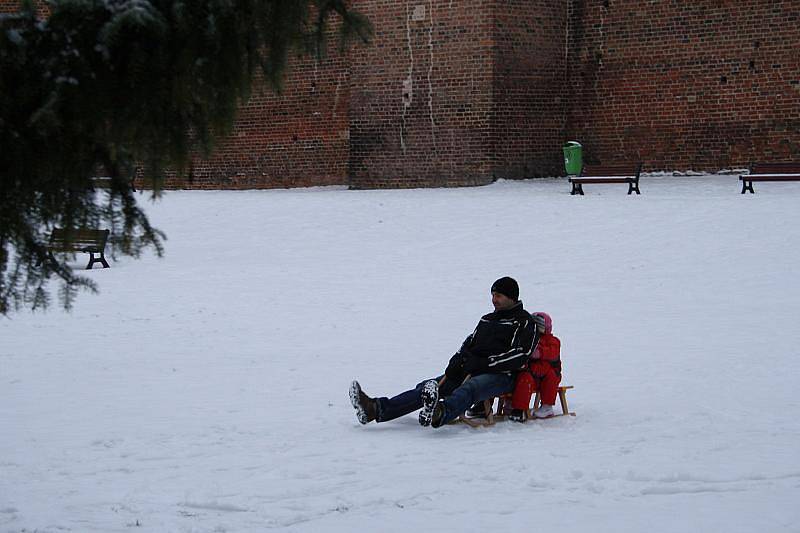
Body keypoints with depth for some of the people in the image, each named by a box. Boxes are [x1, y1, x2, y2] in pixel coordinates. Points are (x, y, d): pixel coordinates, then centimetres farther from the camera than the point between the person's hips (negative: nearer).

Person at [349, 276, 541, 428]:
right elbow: (468, 344, 26)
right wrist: (456, 363, 2)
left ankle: (439, 414, -75)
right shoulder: (487, 320, 28)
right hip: (470, 371, 8)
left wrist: (482, 363, -16)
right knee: (427, 387, -13)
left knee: (468, 389, -41)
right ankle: (376, 409, -31)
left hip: (501, 376, -8)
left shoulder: (525, 323, 2)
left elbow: (519, 356, -12)